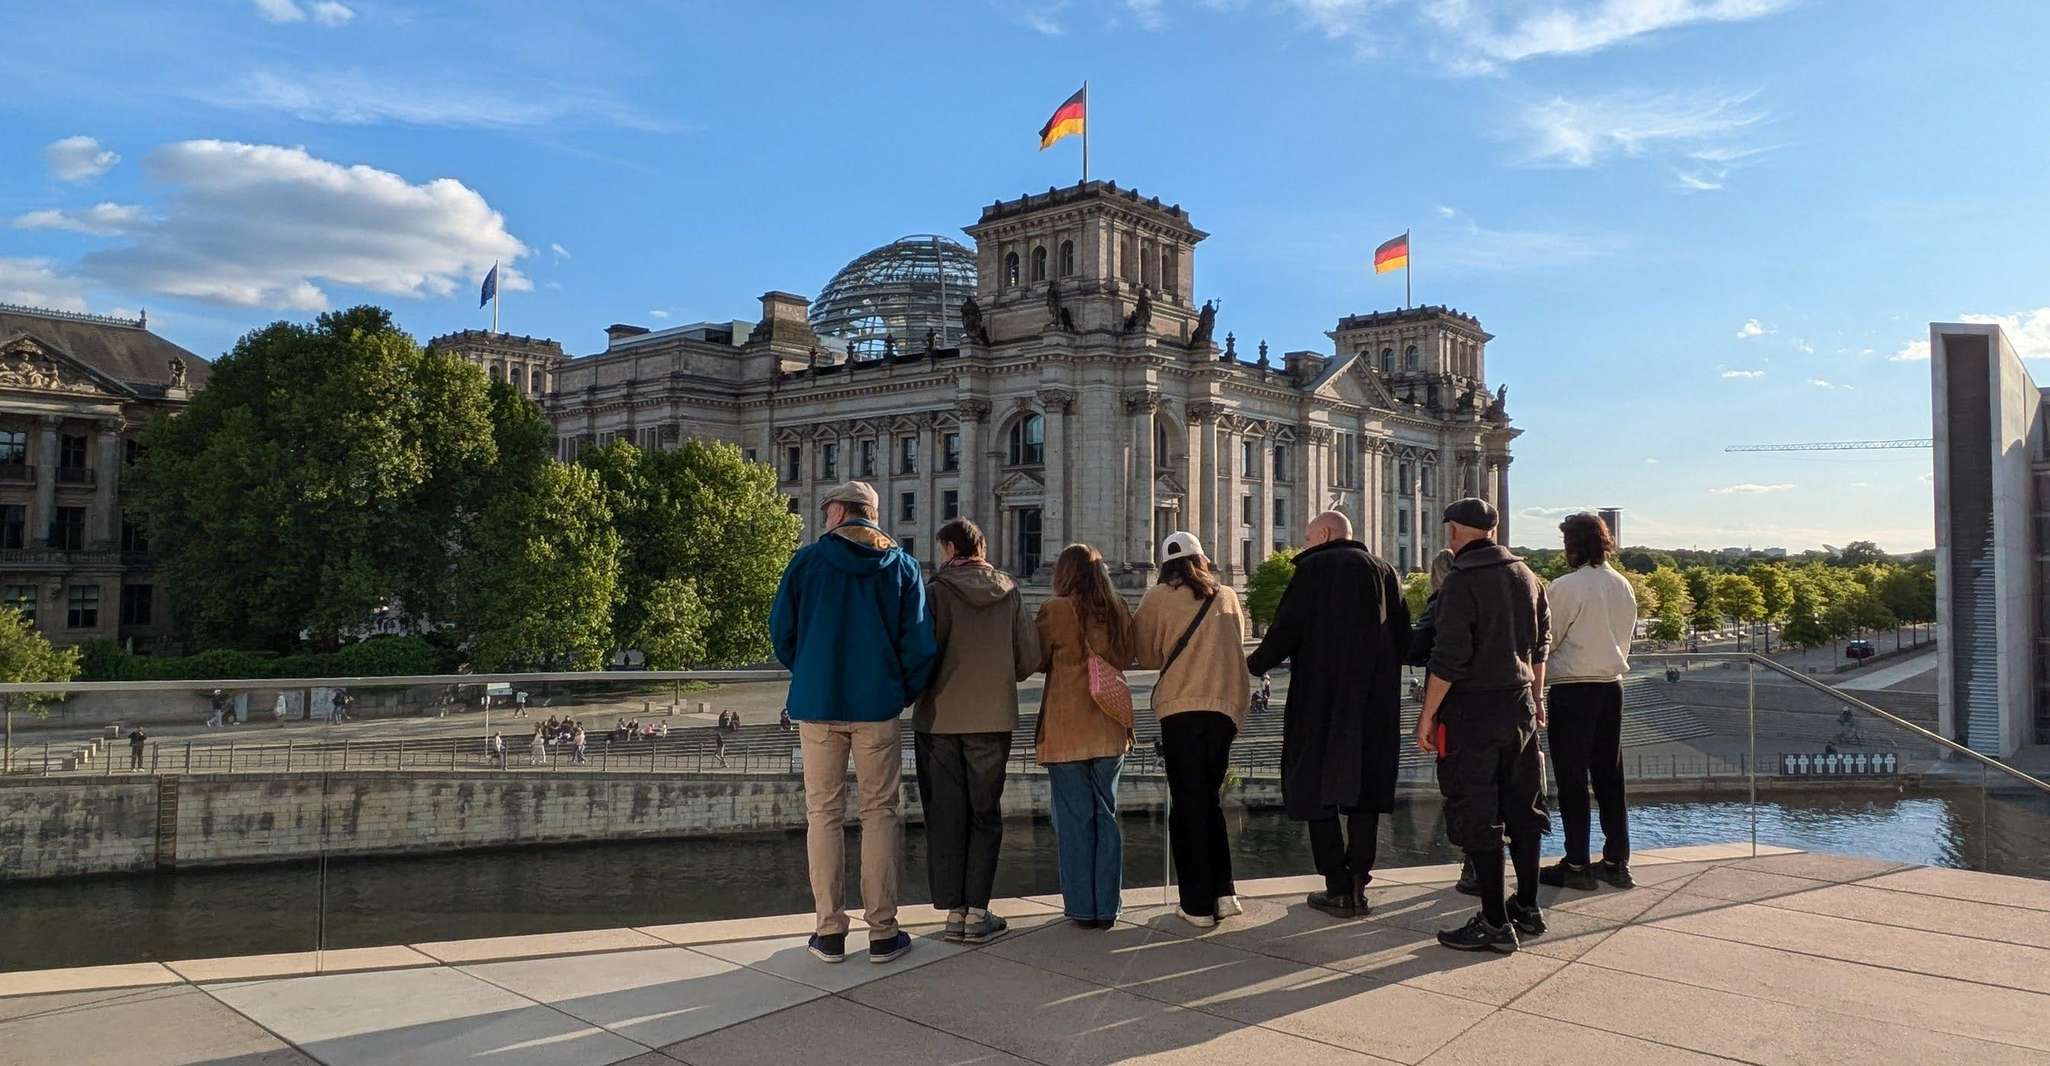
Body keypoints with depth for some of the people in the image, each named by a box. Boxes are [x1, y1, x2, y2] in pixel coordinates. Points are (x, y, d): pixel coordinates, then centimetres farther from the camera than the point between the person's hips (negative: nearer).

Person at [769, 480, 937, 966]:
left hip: (816, 706, 0)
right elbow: (919, 643, -3)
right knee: (880, 813, 8)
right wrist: (903, 693, 11)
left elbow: (781, 629, 2)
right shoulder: (902, 565, 2)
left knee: (824, 814, 8)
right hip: (877, 707, 0)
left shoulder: (808, 559, -1)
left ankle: (829, 931, 11)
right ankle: (882, 931, 9)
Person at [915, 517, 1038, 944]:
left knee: (946, 816, 7)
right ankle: (977, 912, 8)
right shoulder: (1010, 593, 2)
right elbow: (1030, 658, 3)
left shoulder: (938, 590, -8)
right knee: (985, 814, 11)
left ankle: (954, 911, 11)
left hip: (939, 719, -2)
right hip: (994, 719, 2)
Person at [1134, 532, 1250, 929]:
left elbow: (1145, 655, 8)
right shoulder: (1227, 596, 13)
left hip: (1180, 707, -3)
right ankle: (1223, 892, 11)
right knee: (1209, 799, 17)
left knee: (1187, 804, 4)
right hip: (1227, 705, 3)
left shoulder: (1159, 597, 3)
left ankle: (1198, 904, 4)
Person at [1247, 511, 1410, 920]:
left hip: (1320, 700, -5)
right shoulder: (1385, 572, 9)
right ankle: (1358, 885, 11)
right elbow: (1403, 639, 10)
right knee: (1364, 787, 12)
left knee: (1318, 791, 4)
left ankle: (1338, 889, 3)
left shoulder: (1314, 568, -6)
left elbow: (1285, 630, -10)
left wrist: (1255, 663, 6)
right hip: (1375, 704, 5)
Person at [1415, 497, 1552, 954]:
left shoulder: (1461, 581, -15)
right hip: (1520, 703, 8)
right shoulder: (1525, 575, 8)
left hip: (1473, 709, -8)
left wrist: (1427, 715, -14)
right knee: (1522, 806, 16)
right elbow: (1541, 643, 16)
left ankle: (1495, 924, 2)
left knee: (1477, 817, -1)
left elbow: (1450, 656, -19)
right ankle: (1527, 909, 26)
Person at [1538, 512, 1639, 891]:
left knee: (1572, 779, 1)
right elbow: (1623, 637, 14)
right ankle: (1616, 861, 19)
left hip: (1572, 689, -6)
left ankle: (1576, 865, 5)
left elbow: (1546, 642, -10)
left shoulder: (1566, 587, -15)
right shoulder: (1623, 586, 7)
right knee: (1609, 775, 13)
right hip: (1612, 685, 7)